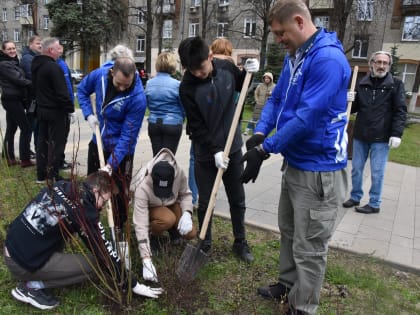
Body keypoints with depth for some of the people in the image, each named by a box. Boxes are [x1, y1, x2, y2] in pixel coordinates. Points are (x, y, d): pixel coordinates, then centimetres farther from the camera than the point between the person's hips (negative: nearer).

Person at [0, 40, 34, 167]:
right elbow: (18, 79, -17)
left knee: (11, 129, 11)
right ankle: (25, 160, -6)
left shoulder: (14, 62, 17)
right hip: (12, 99, -9)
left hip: (15, 100, 9)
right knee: (26, 128, -9)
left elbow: (19, 78, 15)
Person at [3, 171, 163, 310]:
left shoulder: (60, 186, 1)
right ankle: (31, 286, -2)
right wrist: (132, 285, -3)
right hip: (25, 262, -8)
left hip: (11, 245, 8)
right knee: (97, 264, -7)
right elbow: (104, 253, -13)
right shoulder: (83, 211, -19)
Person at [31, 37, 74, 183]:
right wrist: (69, 108, -15)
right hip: (55, 111, -9)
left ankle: (41, 175, 21)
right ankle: (52, 177, 2)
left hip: (41, 109, 9)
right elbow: (61, 92, -22)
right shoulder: (53, 67, -19)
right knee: (56, 143, -2)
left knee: (42, 141, 14)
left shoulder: (36, 65, 11)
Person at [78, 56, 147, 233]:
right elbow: (82, 90, 6)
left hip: (121, 149, -5)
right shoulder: (99, 75, -17)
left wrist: (111, 164, -29)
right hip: (98, 142, 5)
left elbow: (128, 136, -26)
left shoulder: (137, 98, -30)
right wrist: (88, 114, -9)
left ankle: (120, 230, 26)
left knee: (120, 192, 4)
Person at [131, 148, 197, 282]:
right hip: (150, 209, -3)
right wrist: (146, 260, -40)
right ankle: (151, 235, -5)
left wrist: (187, 214, -29)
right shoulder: (142, 187, -40)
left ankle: (172, 230, 15)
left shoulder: (179, 172, -32)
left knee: (190, 233, -17)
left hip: (172, 204, 3)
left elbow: (185, 193, -10)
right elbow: (140, 225, -38)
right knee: (168, 219, -36)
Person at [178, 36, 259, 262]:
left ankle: (240, 242, 32)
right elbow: (196, 125, -16)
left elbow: (240, 86, 15)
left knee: (237, 199, 14)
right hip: (206, 152, -3)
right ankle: (205, 243, 30)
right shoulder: (187, 87, -17)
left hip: (232, 146, 3)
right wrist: (215, 150, -21)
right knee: (205, 201, 9)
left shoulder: (226, 67, -7)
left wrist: (248, 72, -5)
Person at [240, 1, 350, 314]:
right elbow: (277, 99, 10)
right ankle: (288, 284, 44)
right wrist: (260, 132, -8)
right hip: (294, 161, 10)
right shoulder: (294, 56, 9)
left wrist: (265, 150, -22)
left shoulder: (328, 58, -22)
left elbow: (307, 117, -27)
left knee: (309, 248, 5)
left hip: (319, 169, -9)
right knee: (289, 231, 23)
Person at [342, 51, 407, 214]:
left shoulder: (396, 84, -2)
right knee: (356, 169, 12)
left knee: (377, 173, 4)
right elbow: (354, 108, 13)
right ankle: (355, 197, 28)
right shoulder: (362, 84, 6)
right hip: (360, 135, 4)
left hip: (381, 138, -4)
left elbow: (400, 111, -5)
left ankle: (374, 204, 16)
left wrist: (396, 134, -14)